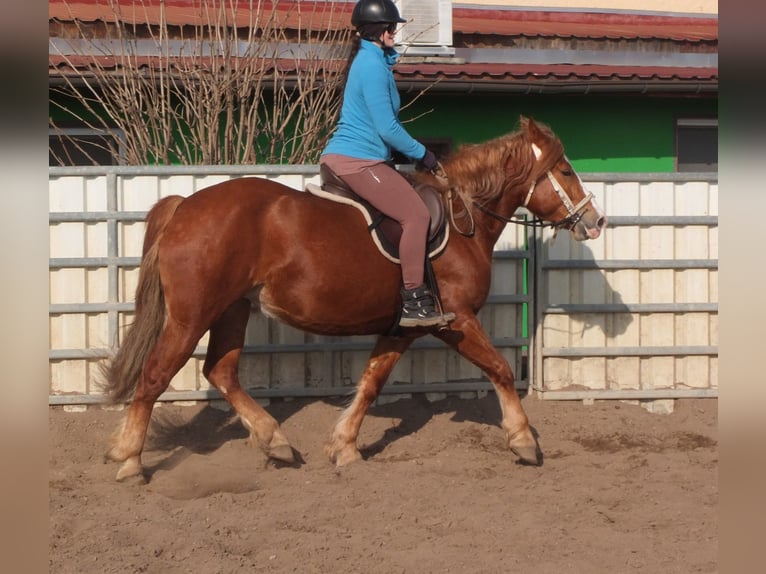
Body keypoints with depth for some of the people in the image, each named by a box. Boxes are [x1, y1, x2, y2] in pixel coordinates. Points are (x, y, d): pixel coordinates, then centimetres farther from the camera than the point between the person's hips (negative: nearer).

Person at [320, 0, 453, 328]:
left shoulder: (370, 60, 18)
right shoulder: (373, 65, -15)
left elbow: (385, 123, 27)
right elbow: (387, 128, -18)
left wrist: (415, 151, 21)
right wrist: (421, 153, -5)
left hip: (342, 157, 11)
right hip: (358, 161, -11)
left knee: (413, 212, 15)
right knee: (416, 214, -17)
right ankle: (413, 301, -19)